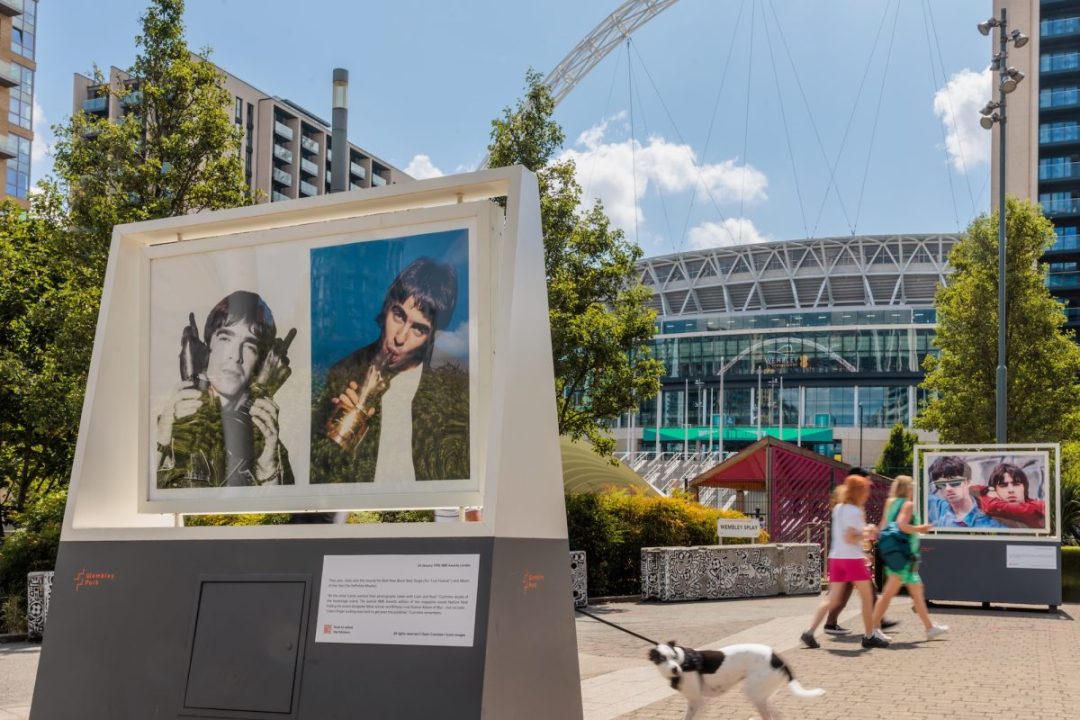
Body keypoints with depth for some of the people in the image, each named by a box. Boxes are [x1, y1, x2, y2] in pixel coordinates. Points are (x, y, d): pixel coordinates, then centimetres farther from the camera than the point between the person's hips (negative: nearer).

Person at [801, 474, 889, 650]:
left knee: (832, 599, 5)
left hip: (836, 557, 7)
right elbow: (850, 538, -20)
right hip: (852, 559, -7)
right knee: (867, 598, 7)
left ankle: (810, 632, -6)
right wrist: (866, 533, -7)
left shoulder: (838, 509, 12)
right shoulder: (854, 511, -13)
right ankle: (869, 637, 13)